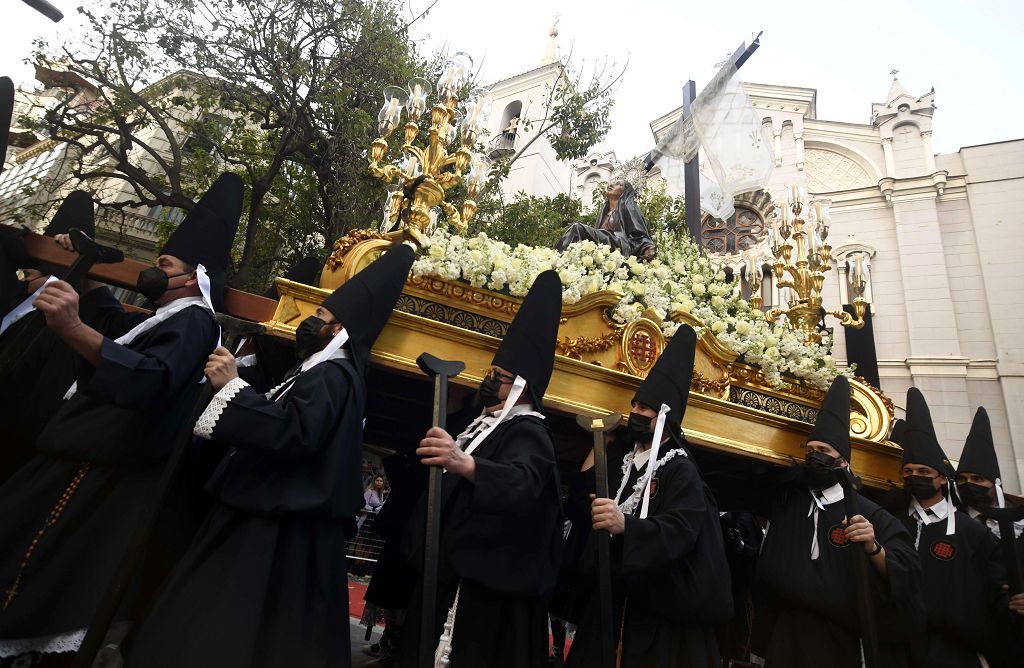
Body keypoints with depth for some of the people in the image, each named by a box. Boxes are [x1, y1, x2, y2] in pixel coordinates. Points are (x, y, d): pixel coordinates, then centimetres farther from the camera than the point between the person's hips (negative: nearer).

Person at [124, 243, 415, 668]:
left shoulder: (332, 376, -18)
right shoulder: (323, 370, 17)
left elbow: (292, 433, -32)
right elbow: (272, 427, 25)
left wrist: (233, 386, -26)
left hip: (276, 529, -11)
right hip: (270, 515, 11)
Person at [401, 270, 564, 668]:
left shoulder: (527, 433, -15)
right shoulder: (482, 423, 14)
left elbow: (522, 483, -40)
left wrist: (465, 463, -55)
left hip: (481, 585, -10)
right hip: (447, 575, 10)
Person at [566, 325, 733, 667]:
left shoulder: (680, 470, -9)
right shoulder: (626, 462, 15)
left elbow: (681, 531, -26)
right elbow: (583, 504, 23)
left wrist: (626, 525, -41)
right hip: (612, 598, 7)